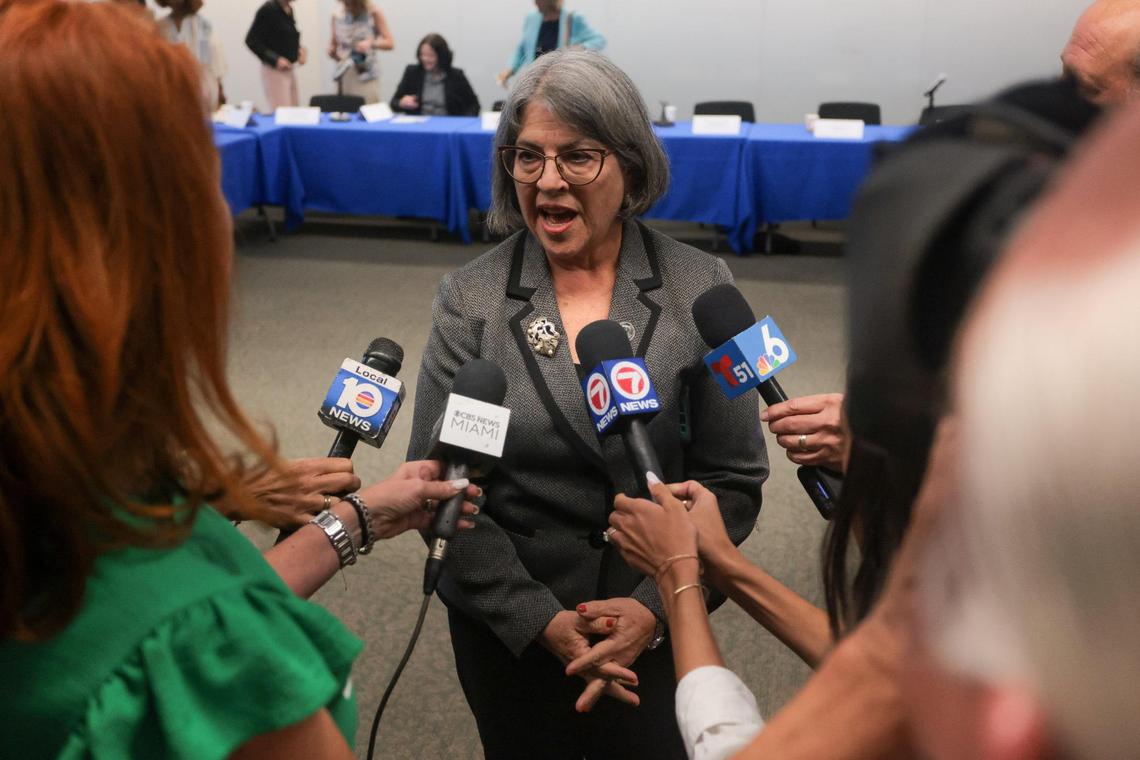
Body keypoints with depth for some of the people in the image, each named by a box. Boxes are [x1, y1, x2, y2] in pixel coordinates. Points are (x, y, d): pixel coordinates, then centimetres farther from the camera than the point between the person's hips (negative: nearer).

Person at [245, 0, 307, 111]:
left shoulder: (289, 9, 8)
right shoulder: (268, 9, -13)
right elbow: (251, 41, -15)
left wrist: (300, 49, 1)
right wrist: (275, 59, -21)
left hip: (289, 70, 8)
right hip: (274, 70, -8)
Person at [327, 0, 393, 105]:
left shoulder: (374, 13, -3)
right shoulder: (337, 16, 6)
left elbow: (390, 43, -3)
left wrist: (371, 43, -21)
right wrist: (331, 50, -5)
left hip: (366, 73, -3)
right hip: (344, 75, 3)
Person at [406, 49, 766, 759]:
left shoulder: (699, 287, -9)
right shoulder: (470, 299, -9)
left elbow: (733, 479, -6)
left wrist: (655, 605, -18)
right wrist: (540, 620, -17)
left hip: (657, 628, 0)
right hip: (506, 634, 1)